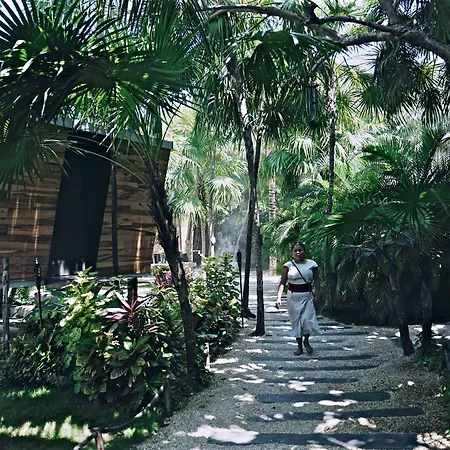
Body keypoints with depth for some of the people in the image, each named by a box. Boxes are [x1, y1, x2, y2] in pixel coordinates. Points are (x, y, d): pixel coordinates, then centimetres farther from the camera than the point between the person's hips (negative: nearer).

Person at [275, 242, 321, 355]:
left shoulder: (312, 264, 0)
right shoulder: (288, 265, -2)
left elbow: (316, 281, 5)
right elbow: (282, 282, -6)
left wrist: (317, 295, -3)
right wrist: (279, 297, -17)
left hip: (307, 296, 0)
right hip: (293, 297, 0)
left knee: (308, 320, -8)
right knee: (296, 321, 7)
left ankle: (306, 341, 21)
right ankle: (299, 346, 22)